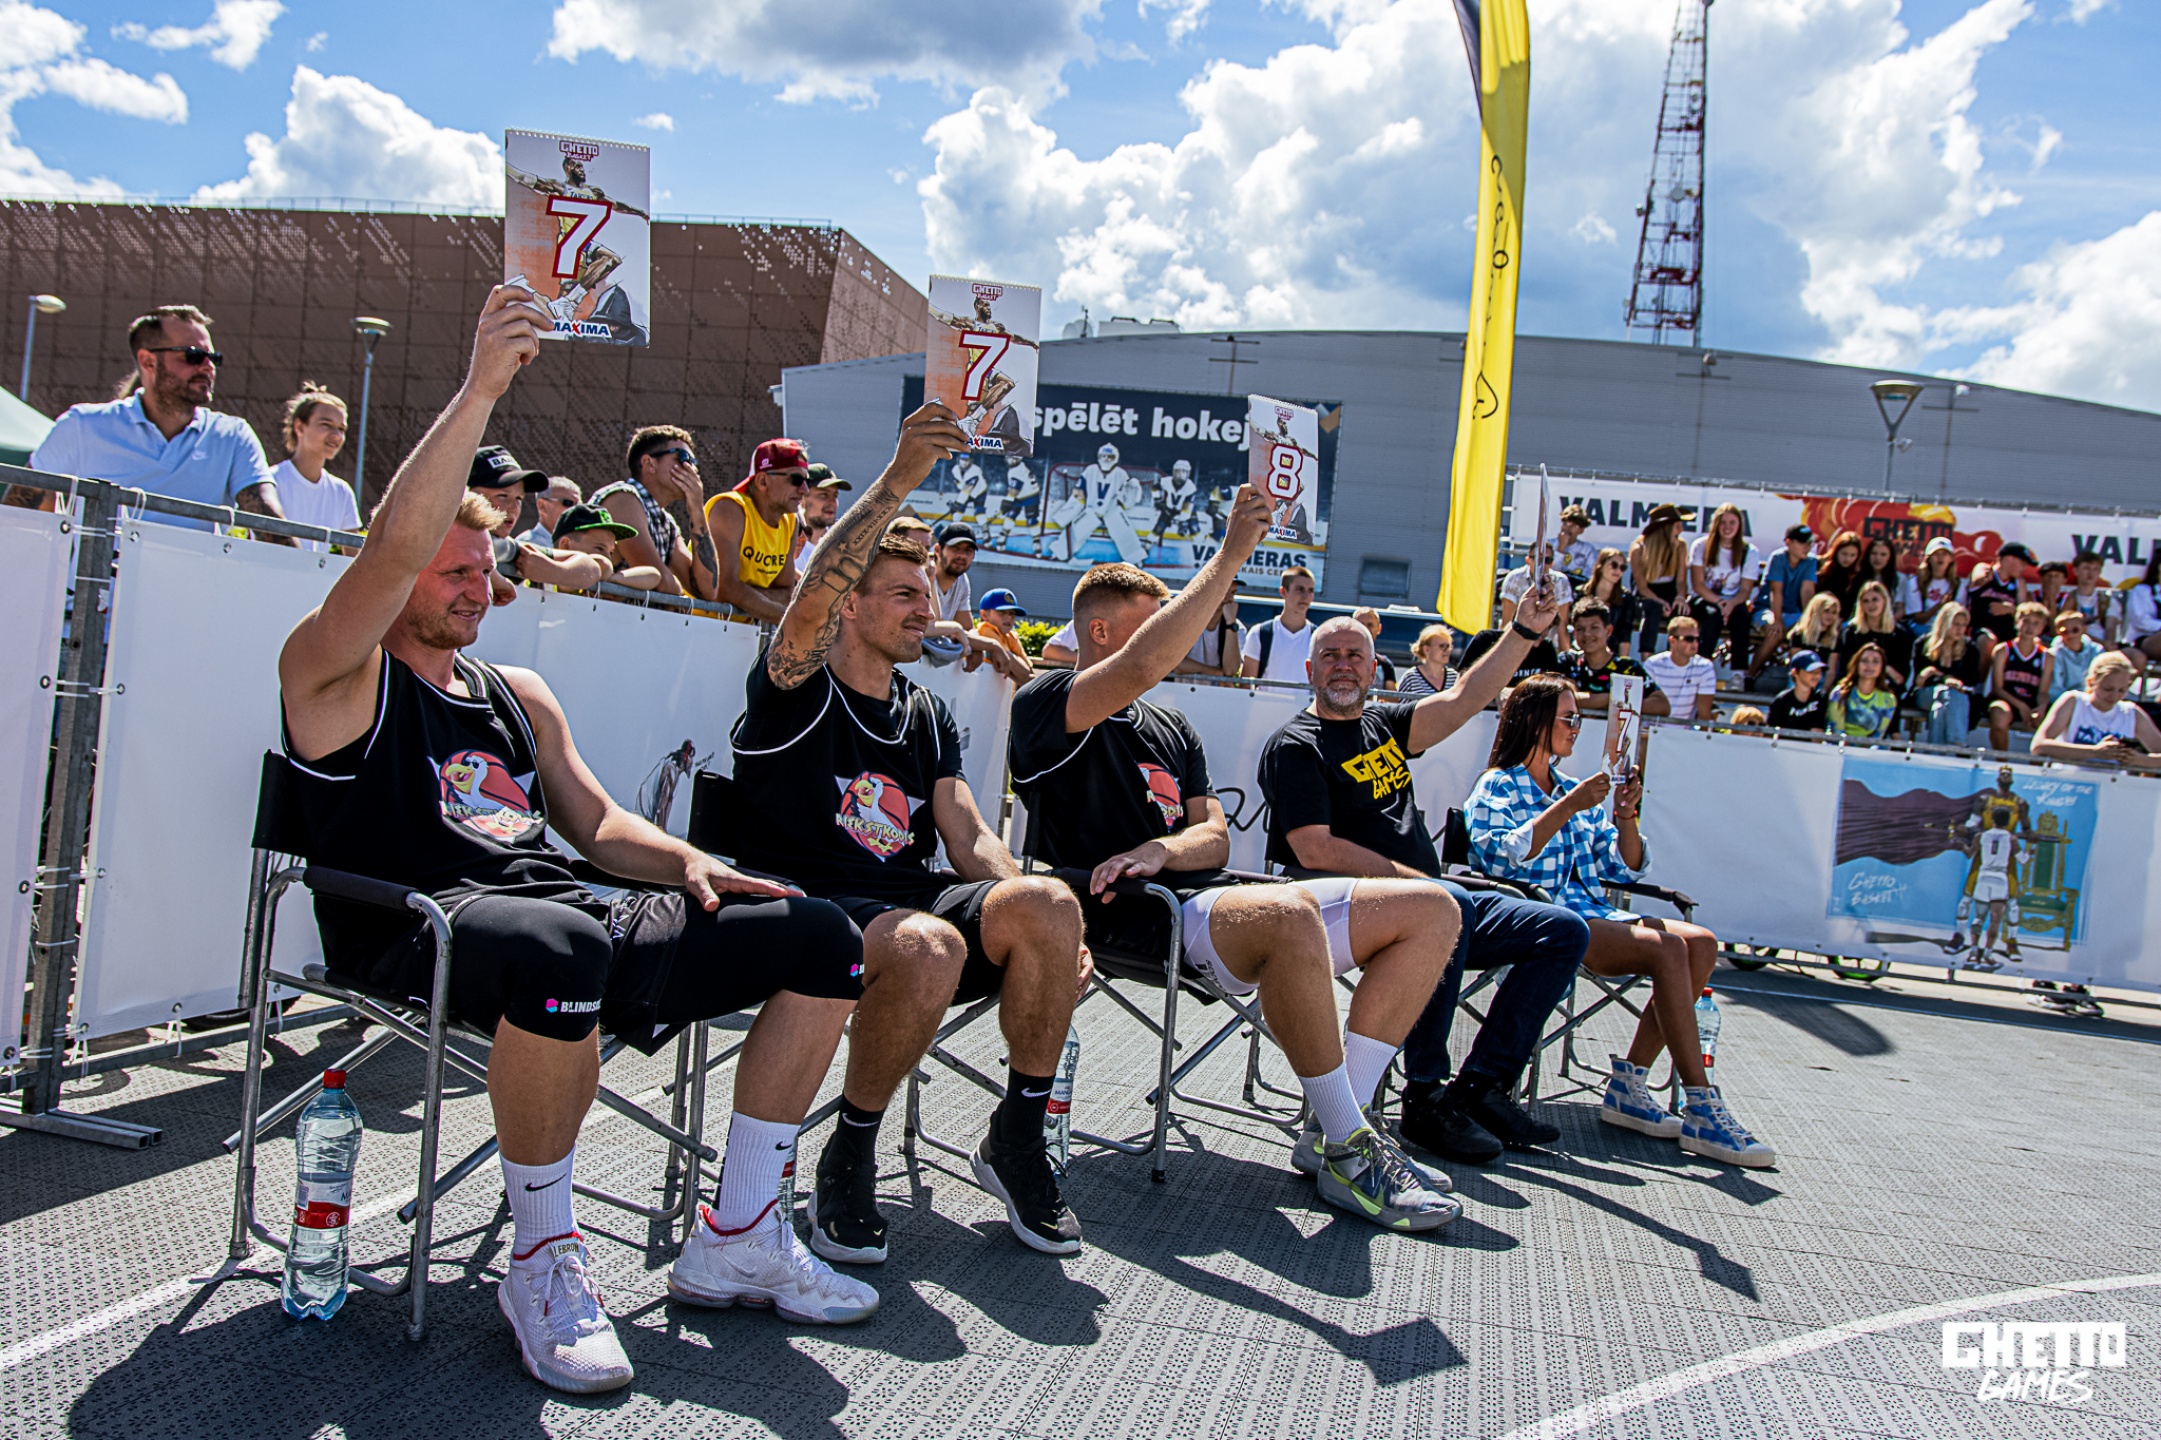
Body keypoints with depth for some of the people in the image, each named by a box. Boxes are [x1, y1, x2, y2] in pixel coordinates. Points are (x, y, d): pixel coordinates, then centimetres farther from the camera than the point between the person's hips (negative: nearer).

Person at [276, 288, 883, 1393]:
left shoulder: (520, 696, 28)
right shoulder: (338, 671, 6)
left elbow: (595, 822, 25)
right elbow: (392, 544, -12)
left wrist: (684, 862, 4)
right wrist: (481, 388, -16)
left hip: (567, 922, 7)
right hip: (419, 928, -7)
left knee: (819, 939, -4)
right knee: (565, 949, -44)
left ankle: (736, 1238, 0)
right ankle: (543, 1260, -20)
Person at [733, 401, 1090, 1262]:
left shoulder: (928, 717, 20)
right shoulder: (797, 691, 2)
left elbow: (969, 839, 10)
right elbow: (811, 598, -21)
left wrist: (1035, 933, -8)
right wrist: (899, 479, -30)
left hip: (915, 909, 5)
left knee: (1047, 903, -25)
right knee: (930, 946, -38)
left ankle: (1017, 1140, -8)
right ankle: (848, 1160, -14)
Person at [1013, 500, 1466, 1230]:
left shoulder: (1173, 729, 27)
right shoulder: (1045, 705, 1)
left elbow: (1214, 836, 13)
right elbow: (1142, 665, -22)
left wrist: (1163, 849, -11)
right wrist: (1230, 555, -19)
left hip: (1208, 898, 9)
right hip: (1134, 918, -8)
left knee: (1430, 911, 0)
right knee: (1290, 911, -39)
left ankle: (1335, 1127, -7)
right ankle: (1347, 1152, -23)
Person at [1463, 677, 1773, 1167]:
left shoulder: (1575, 791, 24)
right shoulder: (1497, 786, 5)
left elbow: (1625, 868, 20)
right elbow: (1504, 858, -16)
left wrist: (1625, 818, 3)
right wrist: (1569, 808, -18)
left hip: (1592, 912, 7)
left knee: (1700, 942, -16)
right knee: (1667, 949, -27)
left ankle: (1629, 1086, -15)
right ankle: (1702, 1112, -25)